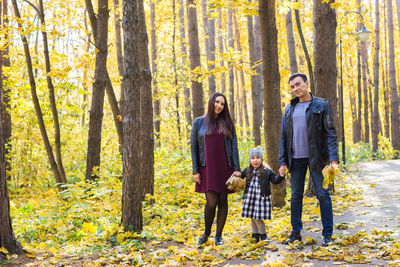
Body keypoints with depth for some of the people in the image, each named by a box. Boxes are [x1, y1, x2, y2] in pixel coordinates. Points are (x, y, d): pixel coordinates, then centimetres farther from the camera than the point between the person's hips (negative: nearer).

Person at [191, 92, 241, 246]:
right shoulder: (199, 122, 4)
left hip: (225, 168, 2)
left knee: (223, 202, 4)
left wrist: (237, 169, -5)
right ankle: (206, 232, 14)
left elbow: (234, 147, 4)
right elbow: (193, 147, 3)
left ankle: (218, 235, 18)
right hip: (207, 169, -2)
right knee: (211, 203, -10)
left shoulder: (227, 123, 7)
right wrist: (195, 171, -3)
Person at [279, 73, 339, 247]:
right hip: (296, 159, 4)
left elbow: (330, 133, -4)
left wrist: (333, 158, -13)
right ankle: (295, 232, 19)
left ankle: (327, 234, 8)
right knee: (296, 196, 8)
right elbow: (284, 136, 12)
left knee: (323, 195, -1)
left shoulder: (321, 105, 0)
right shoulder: (289, 109, 12)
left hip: (316, 158, -4)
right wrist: (283, 161, 5)